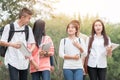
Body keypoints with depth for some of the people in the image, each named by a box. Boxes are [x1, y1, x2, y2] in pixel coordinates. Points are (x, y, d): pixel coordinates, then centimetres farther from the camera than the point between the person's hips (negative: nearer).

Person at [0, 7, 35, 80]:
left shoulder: (28, 29, 9)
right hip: (12, 61, -4)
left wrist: (30, 51, -12)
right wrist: (12, 44, -20)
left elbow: (33, 44, 10)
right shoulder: (9, 27, -2)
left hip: (24, 61, 4)